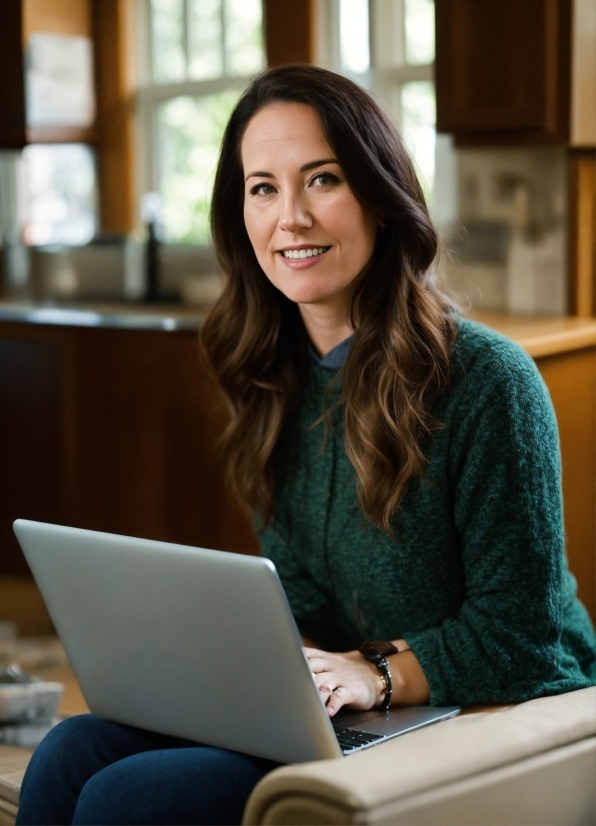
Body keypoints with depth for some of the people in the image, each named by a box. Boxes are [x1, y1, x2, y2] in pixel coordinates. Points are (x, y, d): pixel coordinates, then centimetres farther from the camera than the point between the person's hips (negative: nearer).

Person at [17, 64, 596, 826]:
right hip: (343, 720, 6)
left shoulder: (487, 382, -16)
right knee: (69, 756, -14)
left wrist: (376, 676, -22)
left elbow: (518, 635, -12)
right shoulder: (279, 379, 6)